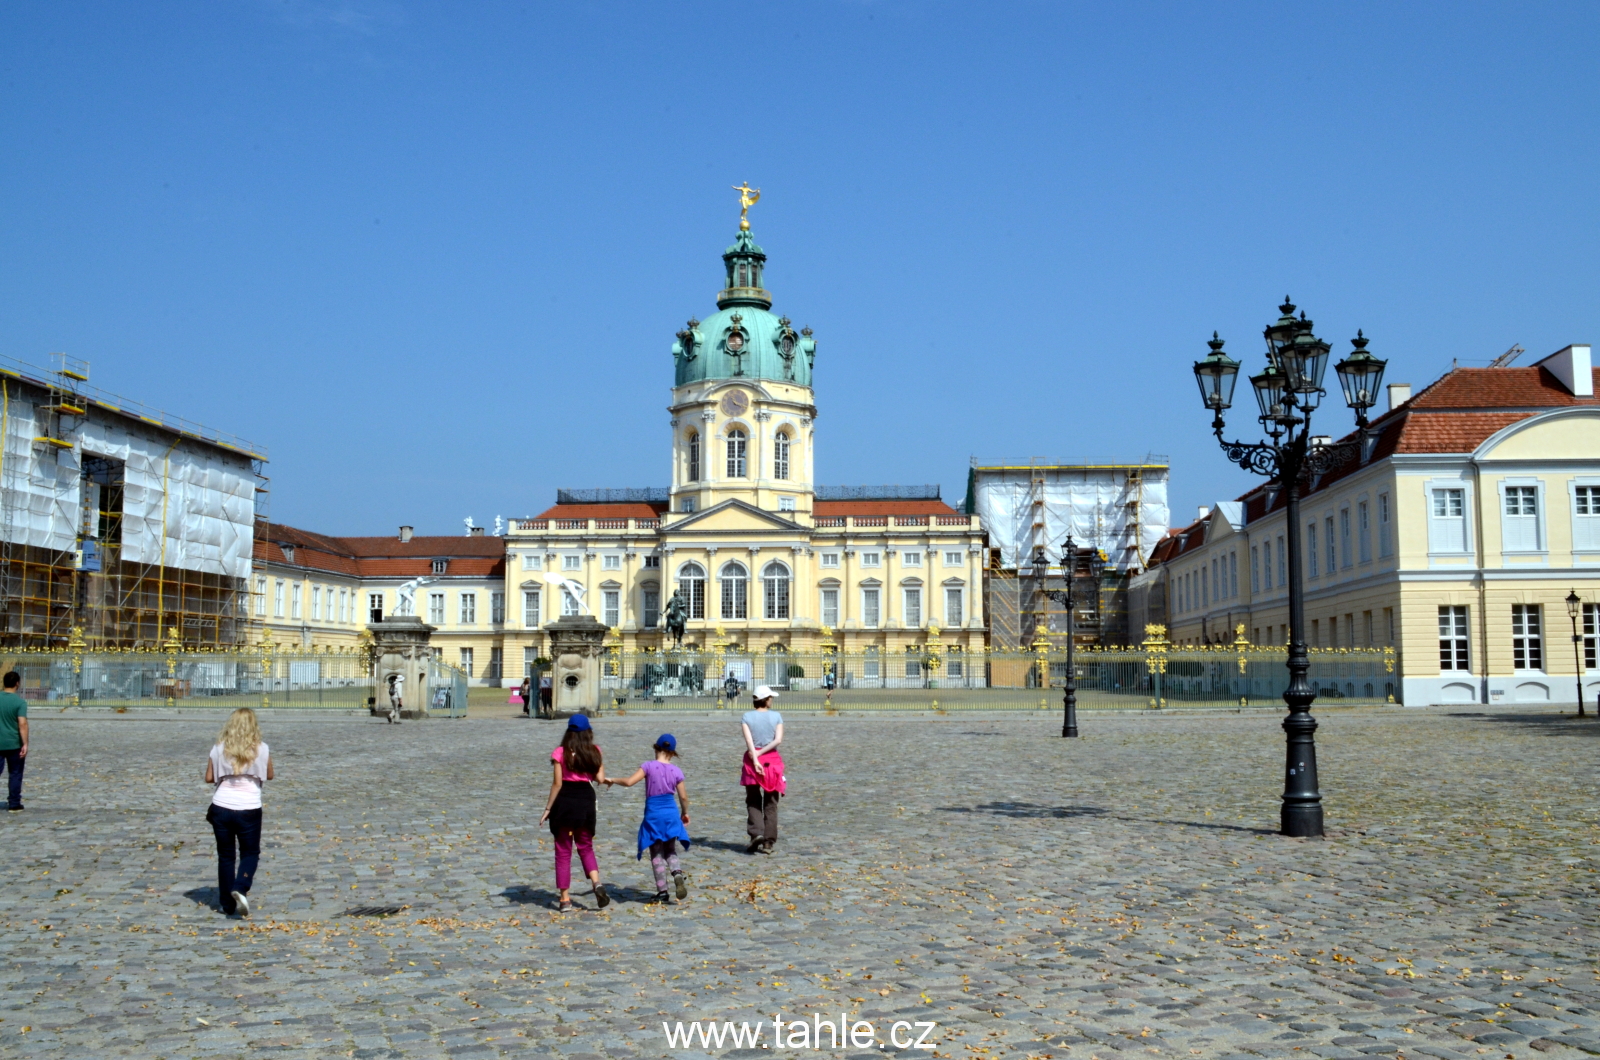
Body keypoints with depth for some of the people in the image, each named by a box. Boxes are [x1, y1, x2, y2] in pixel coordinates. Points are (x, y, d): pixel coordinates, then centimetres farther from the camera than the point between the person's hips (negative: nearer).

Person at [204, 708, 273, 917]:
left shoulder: (220, 749, -1)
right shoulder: (261, 749, -4)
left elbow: (209, 777, 4)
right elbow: (269, 775, 8)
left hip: (221, 807, 2)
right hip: (249, 809, -1)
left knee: (225, 855, 14)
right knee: (250, 853, 14)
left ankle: (228, 904, 18)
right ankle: (240, 889, -11)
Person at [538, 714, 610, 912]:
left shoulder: (560, 753, -8)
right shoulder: (595, 752, 1)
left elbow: (557, 783, -10)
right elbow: (600, 779, -1)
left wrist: (548, 808, -3)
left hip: (564, 801, -3)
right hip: (586, 800, 3)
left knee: (563, 851, 7)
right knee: (586, 847, 18)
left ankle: (565, 899, 7)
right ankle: (597, 884, -5)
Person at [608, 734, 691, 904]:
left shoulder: (648, 766, -8)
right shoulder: (676, 771, 1)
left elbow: (629, 782, -16)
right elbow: (683, 797, 4)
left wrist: (613, 780, 2)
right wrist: (685, 813, 21)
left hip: (653, 814, -2)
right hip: (671, 814, 2)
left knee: (657, 854, 7)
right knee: (670, 851, 17)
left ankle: (662, 891, 4)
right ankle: (677, 873, -12)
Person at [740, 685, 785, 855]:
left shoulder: (748, 716, -1)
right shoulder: (776, 716, 0)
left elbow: (749, 740, -12)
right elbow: (778, 740, -11)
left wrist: (755, 759, -18)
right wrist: (761, 752, -9)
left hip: (753, 761, 0)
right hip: (772, 760, 0)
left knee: (753, 801, 10)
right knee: (770, 804, 8)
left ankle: (756, 833, -9)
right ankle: (768, 842, 5)